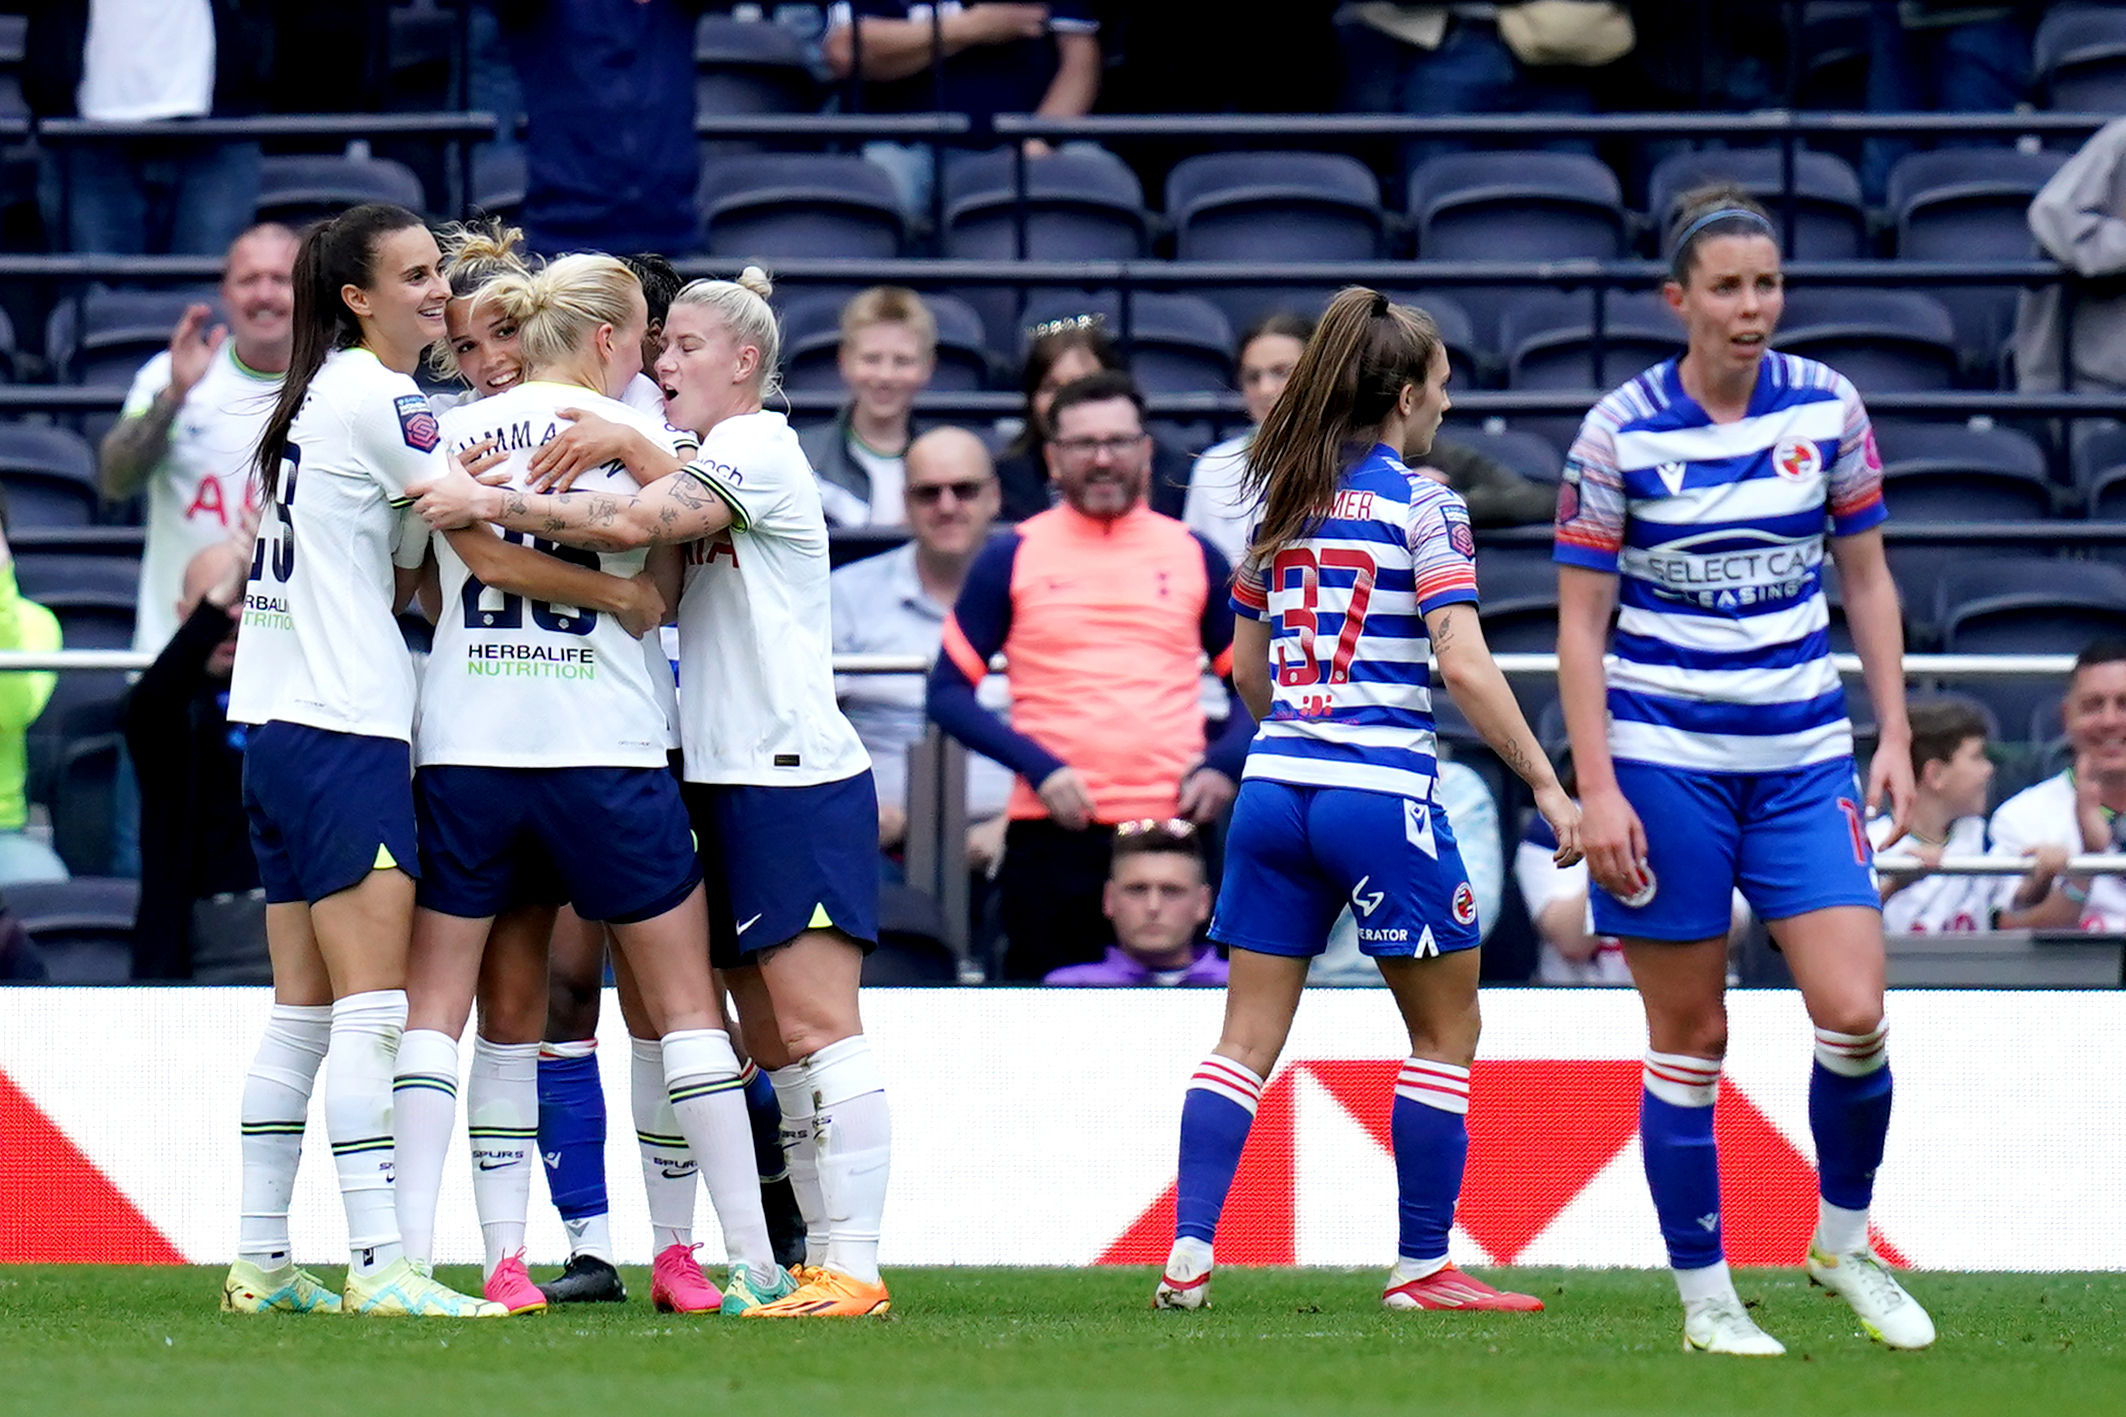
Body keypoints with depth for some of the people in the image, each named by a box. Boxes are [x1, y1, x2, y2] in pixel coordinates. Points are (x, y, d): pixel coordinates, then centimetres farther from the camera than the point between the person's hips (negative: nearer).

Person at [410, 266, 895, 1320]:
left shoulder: (759, 447, -8)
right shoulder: (711, 460, 21)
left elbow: (632, 524, -23)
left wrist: (488, 505, -22)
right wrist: (631, 447, -11)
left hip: (798, 782, -10)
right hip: (728, 785, 10)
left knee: (815, 1029, -12)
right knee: (771, 1044, 8)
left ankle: (853, 1269, -15)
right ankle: (820, 1262, 9)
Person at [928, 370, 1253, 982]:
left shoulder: (1195, 557, 11)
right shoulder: (1013, 558, 6)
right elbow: (949, 691, 4)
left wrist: (1223, 765, -5)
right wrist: (1037, 767, -11)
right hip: (1053, 833, -1)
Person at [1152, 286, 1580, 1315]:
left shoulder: (1279, 504, 11)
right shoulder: (1420, 505, -7)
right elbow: (1464, 664, -14)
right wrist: (1548, 785, -9)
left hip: (1274, 789, 6)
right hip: (1381, 793, -6)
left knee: (1247, 1035, 6)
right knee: (1446, 1031, 9)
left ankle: (1187, 1256, -5)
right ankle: (1421, 1267, 9)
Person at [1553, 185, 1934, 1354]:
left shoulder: (1828, 409, 1)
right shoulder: (1619, 432, -7)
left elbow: (1867, 580, 10)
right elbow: (1579, 621, -4)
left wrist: (1894, 735, 3)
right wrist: (1596, 789, -10)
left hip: (1803, 754, 2)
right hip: (1665, 761, -2)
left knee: (1853, 1014, -9)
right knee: (1688, 1038, 1)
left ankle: (1843, 1244, 14)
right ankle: (1703, 1294, 11)